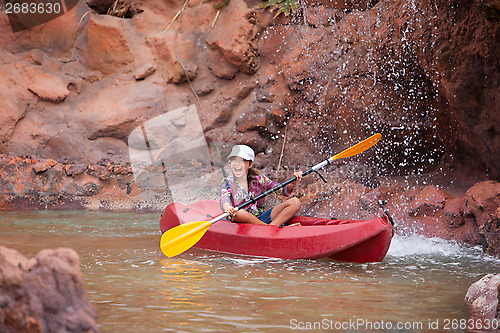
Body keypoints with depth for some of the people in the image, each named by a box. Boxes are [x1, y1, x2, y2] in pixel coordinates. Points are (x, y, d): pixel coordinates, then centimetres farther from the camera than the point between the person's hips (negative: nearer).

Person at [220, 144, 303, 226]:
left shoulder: (259, 179, 4)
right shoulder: (228, 182, -1)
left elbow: (283, 190, -1)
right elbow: (224, 198, -22)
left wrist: (293, 182, -22)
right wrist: (227, 207, -46)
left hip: (261, 218, 3)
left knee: (295, 202, -9)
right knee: (238, 212, -41)